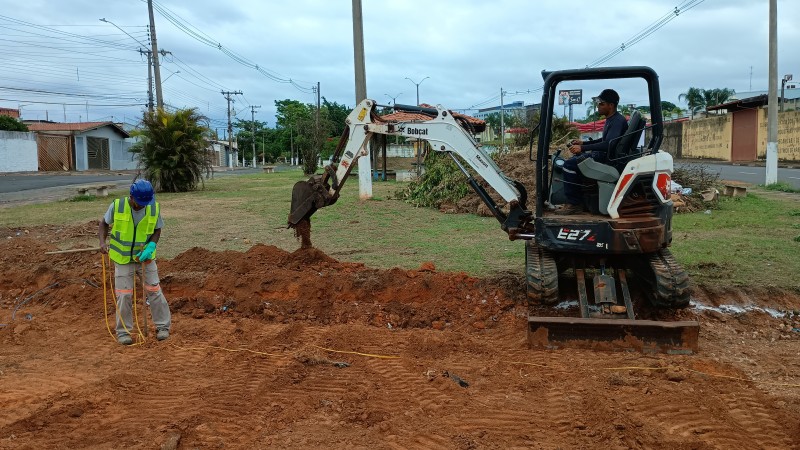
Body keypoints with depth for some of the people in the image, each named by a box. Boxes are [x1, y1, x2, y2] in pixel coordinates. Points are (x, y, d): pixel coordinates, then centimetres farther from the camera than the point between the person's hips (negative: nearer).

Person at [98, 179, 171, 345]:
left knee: (154, 290, 3)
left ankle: (163, 325, 16)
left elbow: (157, 230, -1)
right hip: (123, 258, -1)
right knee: (124, 294, 2)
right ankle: (123, 331, 15)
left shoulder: (154, 208, -13)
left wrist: (151, 246, -19)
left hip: (146, 256, 1)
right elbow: (104, 223, -1)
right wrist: (102, 242, -17)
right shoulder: (117, 206, -16)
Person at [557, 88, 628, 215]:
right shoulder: (611, 119, 14)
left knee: (570, 164, -21)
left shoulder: (618, 121, -18)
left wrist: (583, 148, -29)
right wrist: (583, 143, 17)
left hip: (609, 158, -11)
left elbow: (609, 144, -30)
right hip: (603, 154, 11)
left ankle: (574, 204, -16)